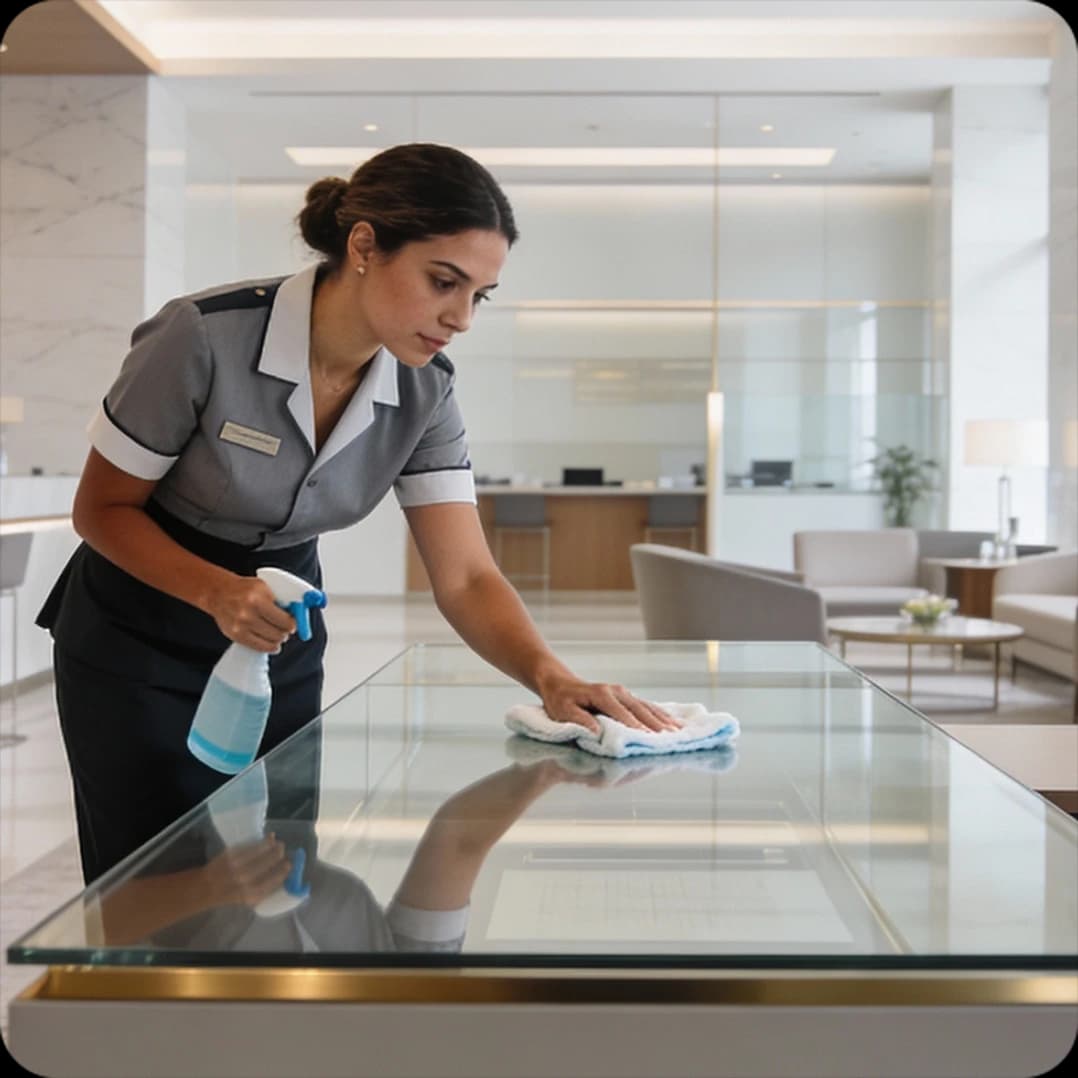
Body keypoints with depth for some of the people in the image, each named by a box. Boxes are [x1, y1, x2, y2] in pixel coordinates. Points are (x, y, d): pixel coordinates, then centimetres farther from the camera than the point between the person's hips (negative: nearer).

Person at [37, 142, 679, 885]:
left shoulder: (424, 392, -14)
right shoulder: (203, 337, -28)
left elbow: (466, 578, -17)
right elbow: (102, 508, -16)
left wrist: (553, 677, -35)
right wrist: (218, 592, -32)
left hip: (280, 646, 4)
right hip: (135, 648, -4)